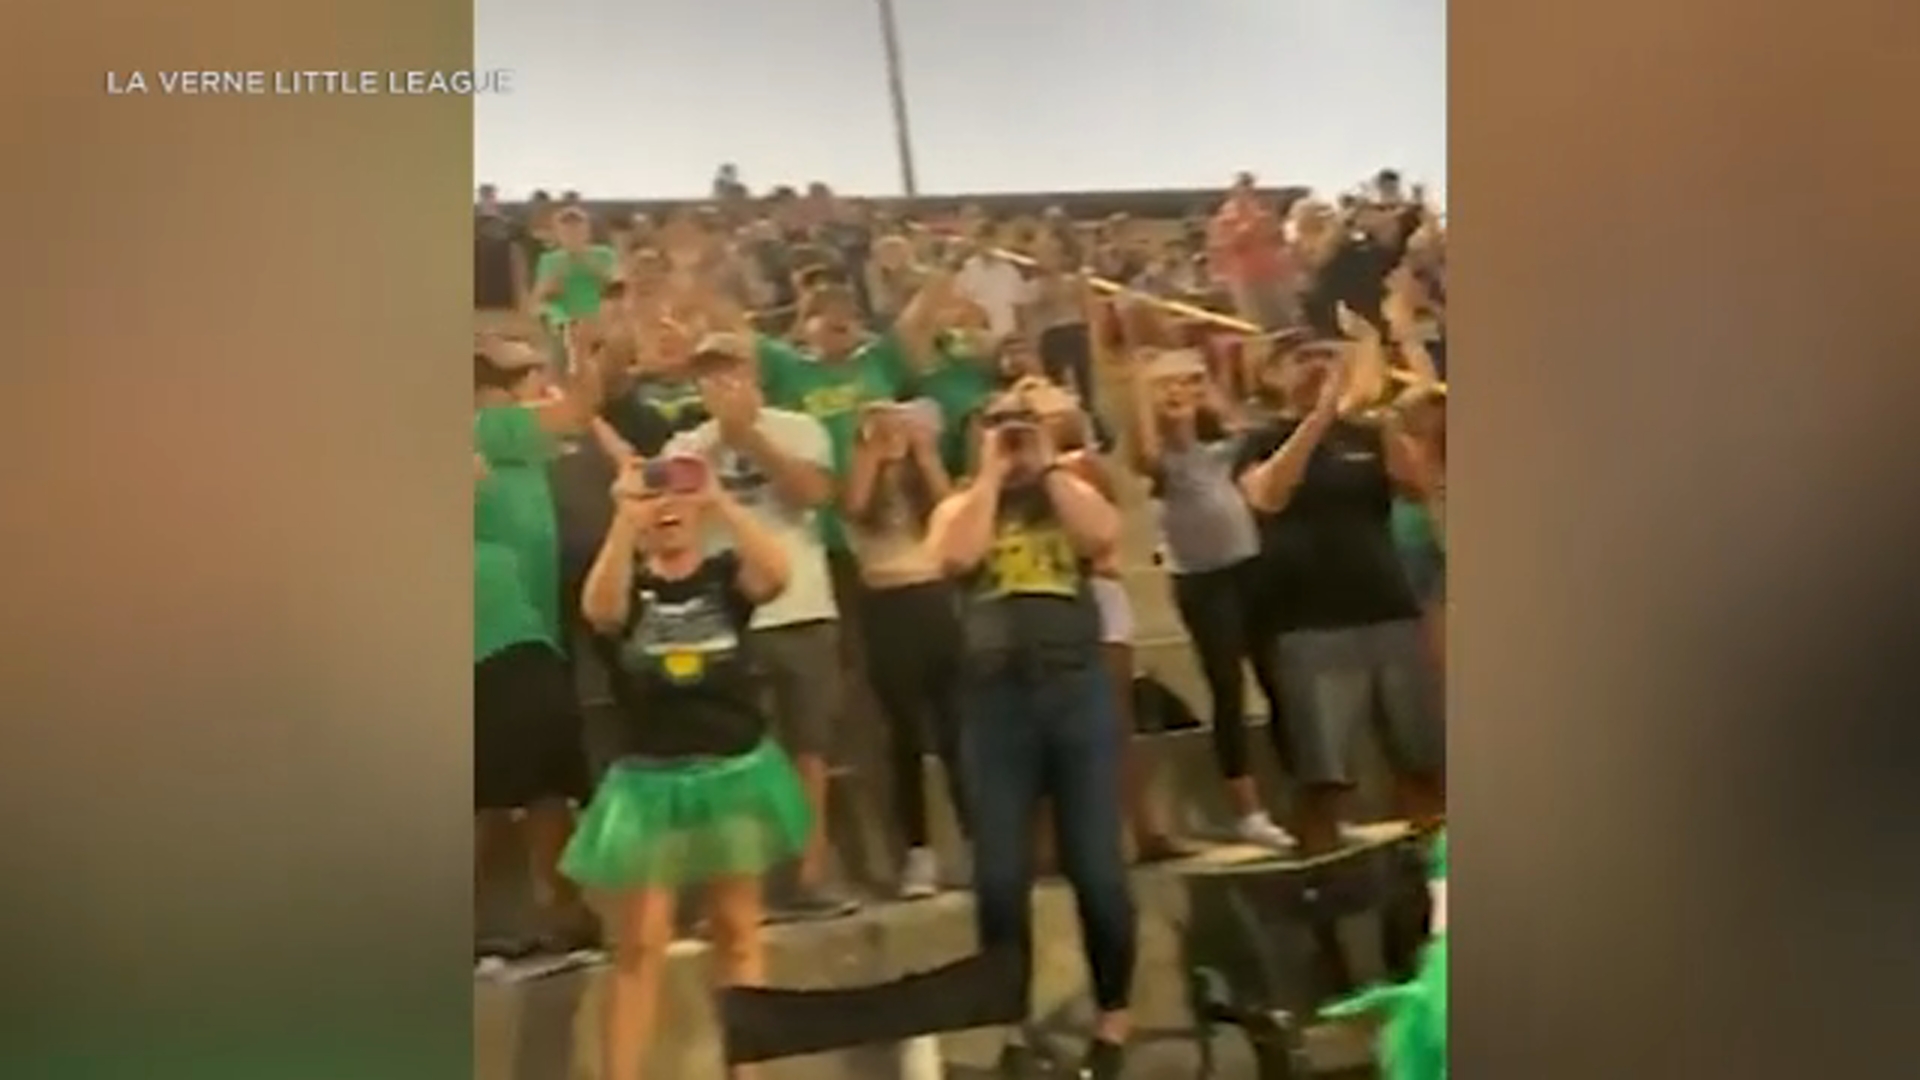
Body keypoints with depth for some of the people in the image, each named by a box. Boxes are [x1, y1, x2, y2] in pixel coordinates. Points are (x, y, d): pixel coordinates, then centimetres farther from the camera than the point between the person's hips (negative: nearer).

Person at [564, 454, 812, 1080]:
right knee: (640, 945, 2)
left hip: (734, 770, 1)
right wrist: (624, 516, -29)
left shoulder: (728, 575, 0)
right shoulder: (628, 586, 0)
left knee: (737, 929, 13)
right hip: (649, 780, 0)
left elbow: (776, 573, -22)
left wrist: (720, 500, -25)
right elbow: (599, 608, -24)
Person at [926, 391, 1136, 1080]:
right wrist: (992, 476, -2)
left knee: (1097, 867, 2)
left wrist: (1049, 468, -2)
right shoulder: (961, 504, 12)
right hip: (995, 698, 0)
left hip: (1077, 690, 0)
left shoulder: (1071, 491, 12)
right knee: (1000, 876, 2)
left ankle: (1112, 1020, 18)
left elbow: (1104, 536, -10)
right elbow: (955, 555, -11)